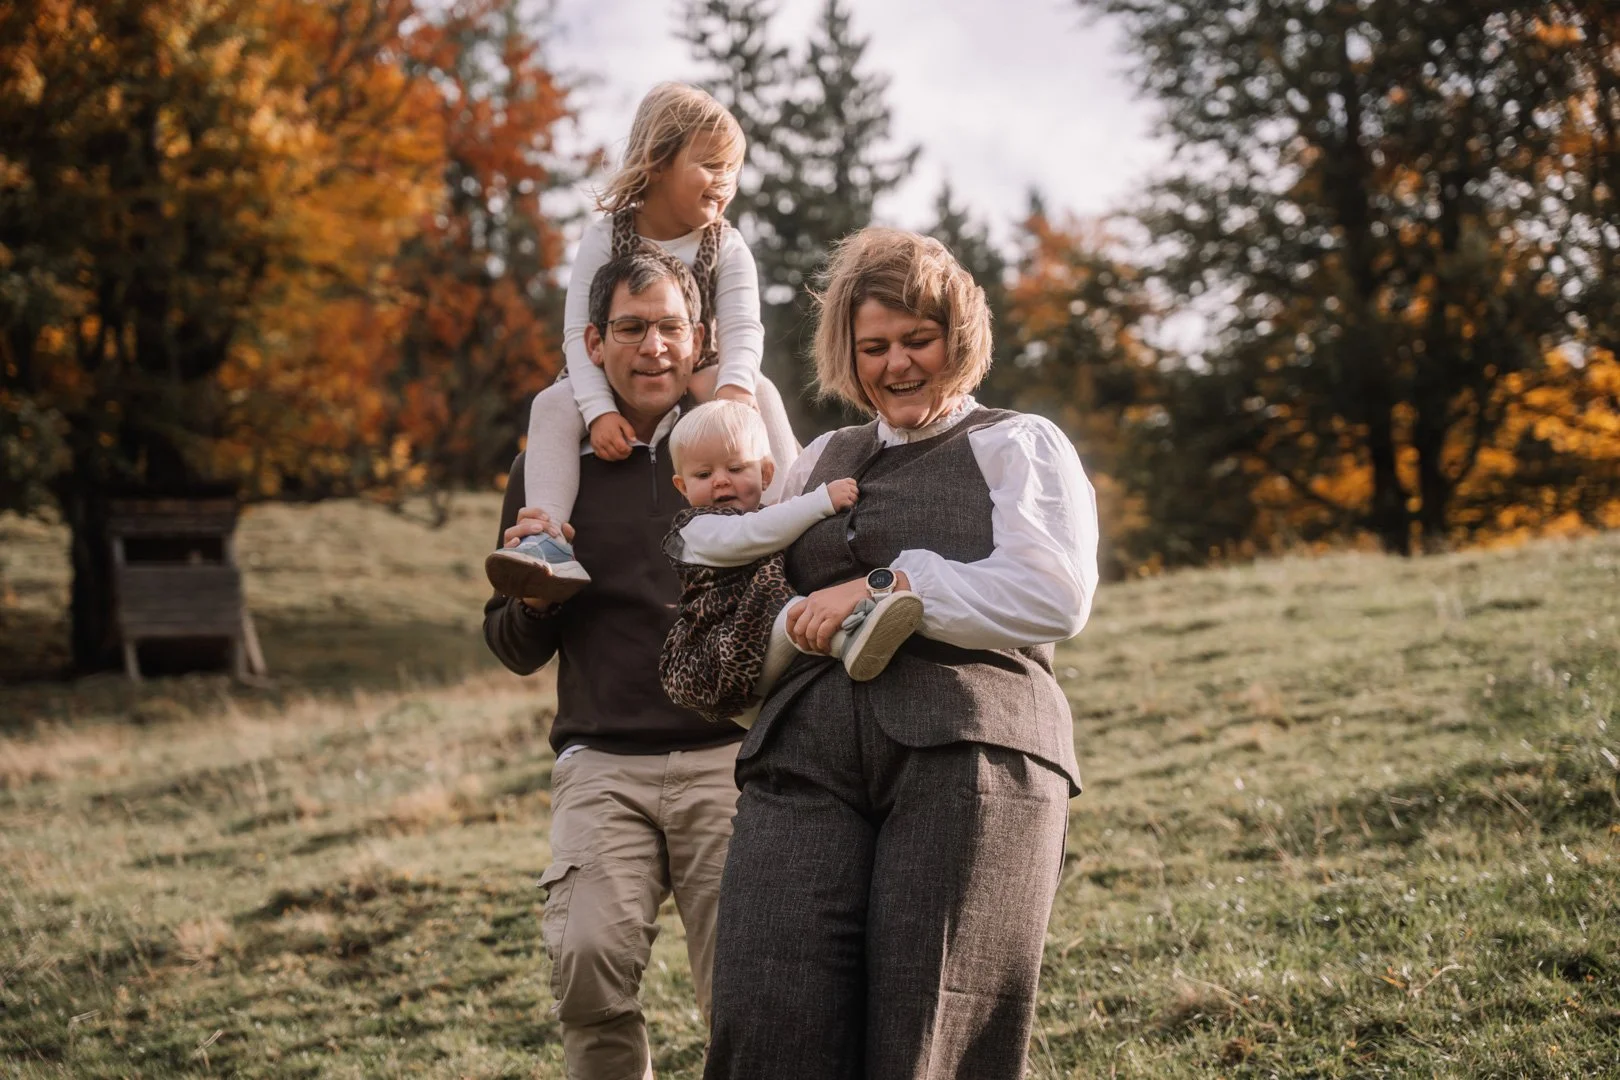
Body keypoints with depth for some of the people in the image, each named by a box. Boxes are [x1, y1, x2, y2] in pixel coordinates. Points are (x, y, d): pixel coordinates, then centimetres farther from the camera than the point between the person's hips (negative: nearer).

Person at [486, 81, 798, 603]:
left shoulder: (726, 247, -4)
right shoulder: (605, 240, -9)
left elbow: (742, 329, -16)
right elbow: (579, 333, -16)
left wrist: (734, 385, -39)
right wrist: (599, 410, -32)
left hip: (696, 381, 1)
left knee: (760, 390, -28)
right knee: (553, 403, -29)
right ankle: (551, 545, -42)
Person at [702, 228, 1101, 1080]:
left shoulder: (1017, 447, 14)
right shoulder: (820, 461, 29)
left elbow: (1055, 596, -4)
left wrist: (888, 586, -6)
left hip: (965, 749, -4)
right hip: (804, 754, 4)